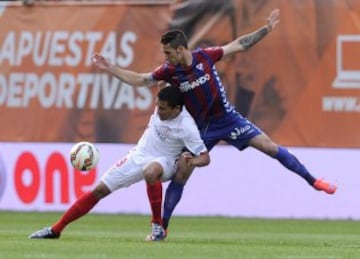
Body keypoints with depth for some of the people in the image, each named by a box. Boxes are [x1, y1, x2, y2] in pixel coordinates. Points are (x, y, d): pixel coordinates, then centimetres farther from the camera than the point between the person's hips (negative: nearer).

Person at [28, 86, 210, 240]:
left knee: (151, 172, -44)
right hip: (137, 156, 6)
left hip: (163, 162, -6)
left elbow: (205, 157, -25)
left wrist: (192, 161, -43)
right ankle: (56, 229, 13)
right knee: (100, 190, 3)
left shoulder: (186, 127, -27)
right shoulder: (162, 105, -12)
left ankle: (157, 225, -25)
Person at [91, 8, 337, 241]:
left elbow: (238, 45, -4)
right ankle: (163, 226, 7)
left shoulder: (205, 56, -14)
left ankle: (313, 181, 4)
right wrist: (110, 68, -10)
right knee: (180, 175, -3)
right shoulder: (169, 71, -11)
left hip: (227, 117, -1)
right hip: (200, 128, 1)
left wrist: (266, 29, -5)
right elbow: (139, 79, -3)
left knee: (269, 146, -7)